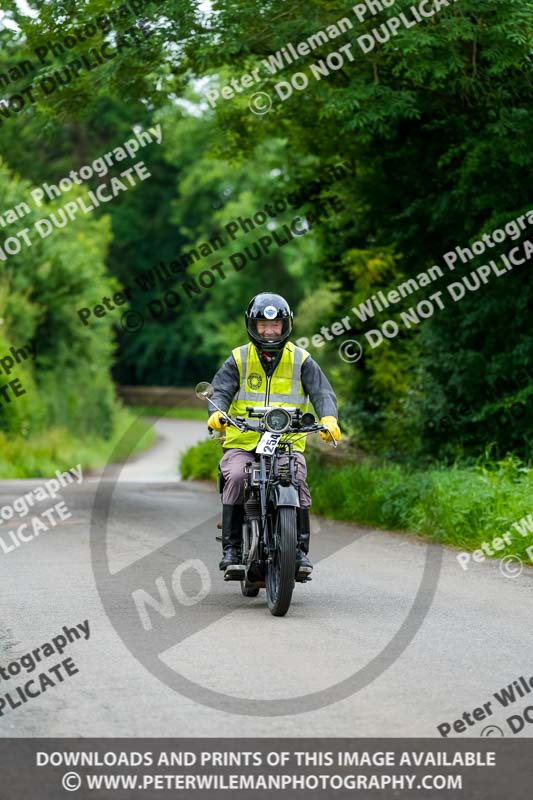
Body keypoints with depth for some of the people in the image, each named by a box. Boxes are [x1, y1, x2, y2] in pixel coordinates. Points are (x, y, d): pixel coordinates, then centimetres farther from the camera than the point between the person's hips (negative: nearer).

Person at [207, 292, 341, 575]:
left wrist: (328, 418, -22)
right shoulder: (239, 359, 8)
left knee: (297, 480, -28)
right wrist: (217, 413, -25)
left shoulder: (302, 360, 9)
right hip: (242, 442, 0)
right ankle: (231, 548, -21)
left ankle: (301, 550, -18)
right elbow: (220, 390, -1)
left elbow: (322, 392, 0)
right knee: (236, 477, -29)